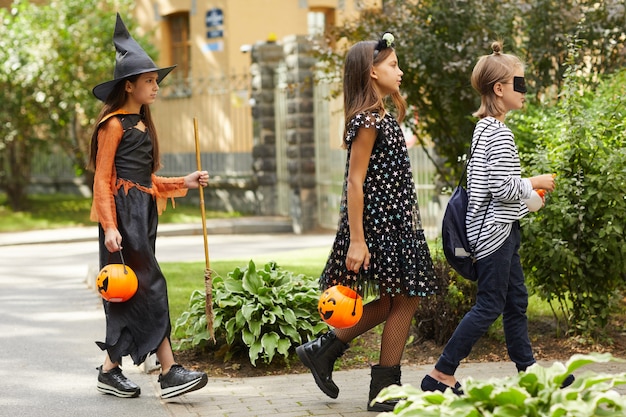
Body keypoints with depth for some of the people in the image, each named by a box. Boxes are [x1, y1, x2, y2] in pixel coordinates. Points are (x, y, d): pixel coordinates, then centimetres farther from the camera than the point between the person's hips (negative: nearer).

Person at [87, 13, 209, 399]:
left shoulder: (142, 125, 17)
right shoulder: (114, 124, -8)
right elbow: (103, 179, -12)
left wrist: (184, 183, 13)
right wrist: (109, 226, -20)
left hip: (143, 214, 9)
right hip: (123, 215, -9)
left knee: (132, 294, 8)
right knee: (150, 288, -10)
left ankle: (111, 370, 14)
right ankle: (169, 371, -10)